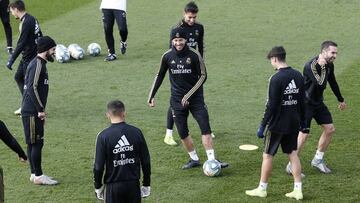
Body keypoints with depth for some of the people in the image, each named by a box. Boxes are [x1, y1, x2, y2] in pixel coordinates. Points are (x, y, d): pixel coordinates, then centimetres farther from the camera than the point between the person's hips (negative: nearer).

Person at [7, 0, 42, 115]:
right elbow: (40, 36, 16)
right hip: (26, 57, 10)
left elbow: (21, 43, -25)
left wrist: (11, 60, -23)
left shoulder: (26, 22, -21)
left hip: (30, 57, -10)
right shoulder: (32, 19, 8)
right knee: (18, 77, 18)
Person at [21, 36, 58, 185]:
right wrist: (40, 110, -20)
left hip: (34, 112, 10)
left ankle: (35, 174, 19)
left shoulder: (39, 64, 16)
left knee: (33, 144, 13)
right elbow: (32, 88, -23)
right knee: (36, 143, -4)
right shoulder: (37, 64, -15)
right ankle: (38, 176, 1)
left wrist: (41, 111, 21)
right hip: (32, 112, -10)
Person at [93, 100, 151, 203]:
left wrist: (98, 186, 7)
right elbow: (146, 161, 1)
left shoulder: (103, 136, -10)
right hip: (133, 184, 2)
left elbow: (99, 165, -7)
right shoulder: (136, 132, -4)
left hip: (113, 186, -2)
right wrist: (146, 184, 11)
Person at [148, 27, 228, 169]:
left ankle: (211, 161, -8)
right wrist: (151, 95, 10)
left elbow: (203, 76, -5)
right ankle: (194, 159, 18)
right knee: (182, 132, 3)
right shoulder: (167, 56, -1)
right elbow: (160, 76, 13)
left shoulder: (194, 55, -9)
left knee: (205, 128, -10)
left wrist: (189, 95, -12)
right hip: (177, 99, 2)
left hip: (195, 98, -2)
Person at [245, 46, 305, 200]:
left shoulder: (276, 79, -17)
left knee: (267, 155, 6)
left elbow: (271, 106, -18)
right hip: (293, 124, 7)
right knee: (292, 154, 12)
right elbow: (302, 101, 9)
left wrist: (262, 126, -11)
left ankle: (262, 189, 14)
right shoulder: (298, 75, 3)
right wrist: (302, 121, 19)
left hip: (277, 124, -6)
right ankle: (298, 190, 11)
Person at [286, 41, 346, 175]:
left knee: (330, 129, 7)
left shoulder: (329, 65, 1)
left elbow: (333, 83, 18)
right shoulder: (310, 66, -25)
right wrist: (322, 67, -29)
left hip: (318, 102, 8)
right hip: (306, 102, -8)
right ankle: (291, 166, 2)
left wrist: (341, 100, 28)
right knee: (304, 134, -10)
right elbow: (320, 83, -36)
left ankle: (318, 160, 23)